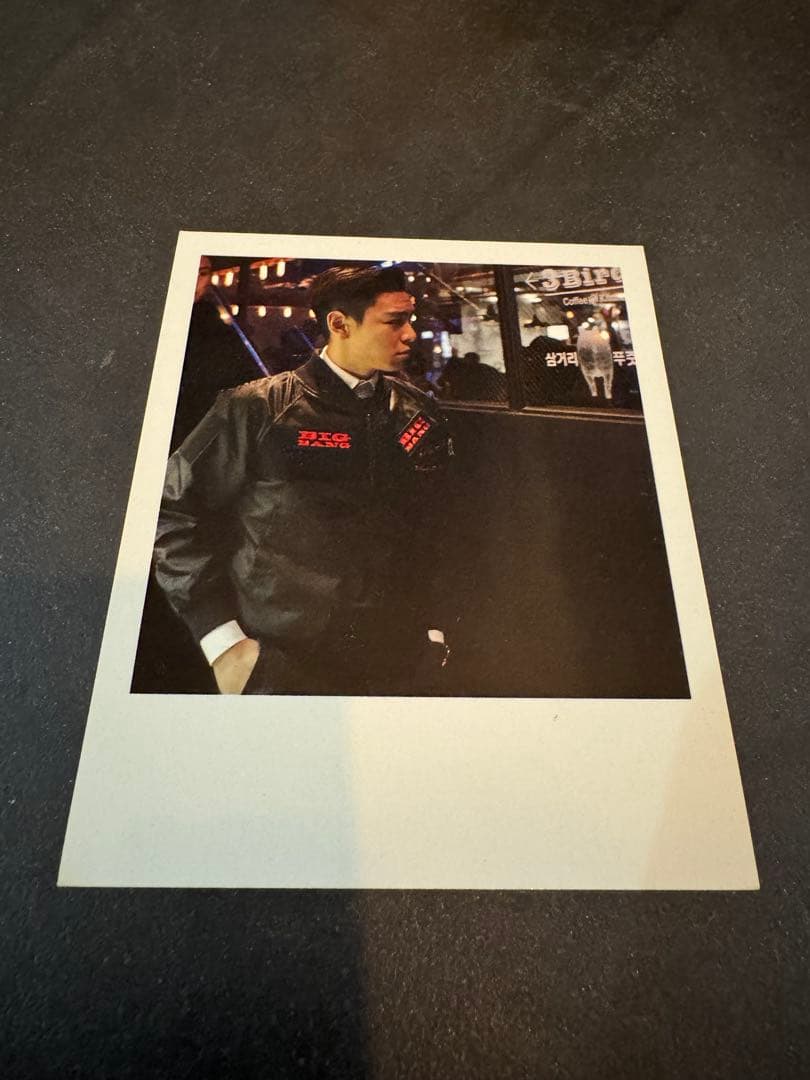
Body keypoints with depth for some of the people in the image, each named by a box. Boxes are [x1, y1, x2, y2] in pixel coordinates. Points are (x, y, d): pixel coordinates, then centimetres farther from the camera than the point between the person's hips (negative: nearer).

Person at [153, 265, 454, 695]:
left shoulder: (420, 414, 5)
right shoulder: (257, 409, -7)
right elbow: (175, 511, -5)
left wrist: (434, 627, 6)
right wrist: (222, 641, -9)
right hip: (279, 669, -3)